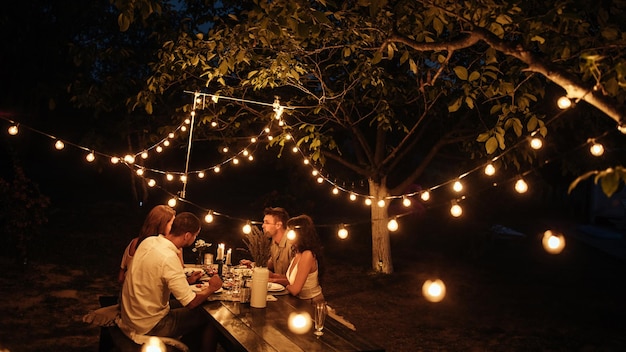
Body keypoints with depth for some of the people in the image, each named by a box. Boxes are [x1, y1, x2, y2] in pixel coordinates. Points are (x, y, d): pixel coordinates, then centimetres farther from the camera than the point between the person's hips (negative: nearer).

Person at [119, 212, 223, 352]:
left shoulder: (149, 241, -4)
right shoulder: (168, 258, -29)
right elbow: (191, 302, -24)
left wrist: (187, 280, 7)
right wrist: (211, 288, -7)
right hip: (147, 327, -8)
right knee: (209, 317, 0)